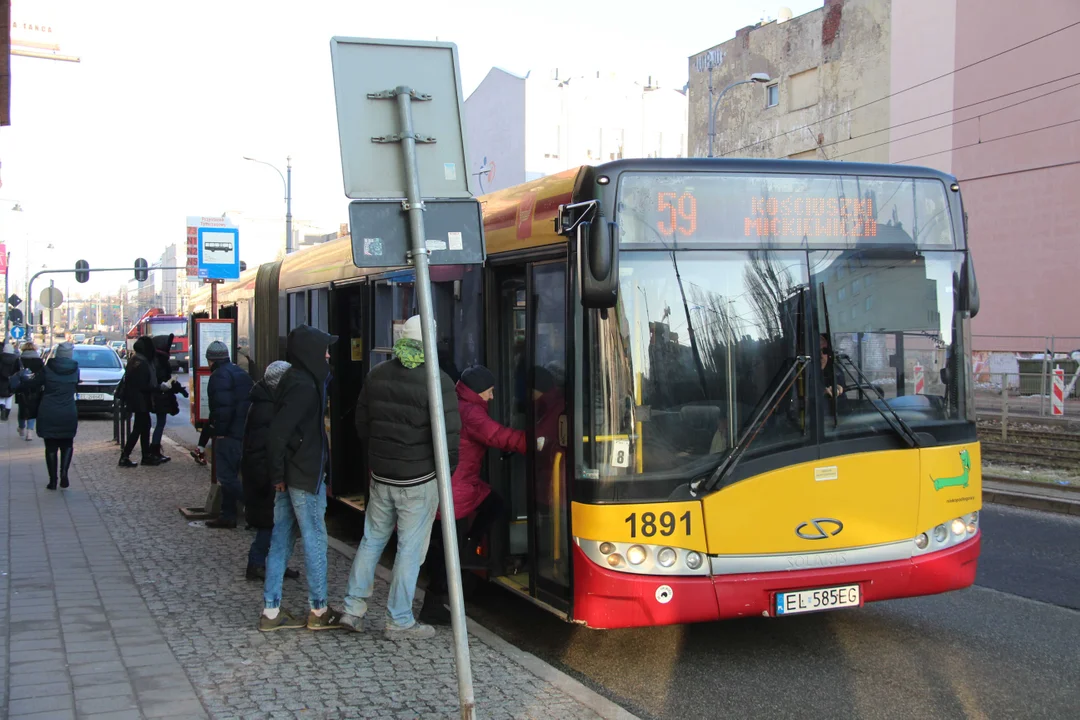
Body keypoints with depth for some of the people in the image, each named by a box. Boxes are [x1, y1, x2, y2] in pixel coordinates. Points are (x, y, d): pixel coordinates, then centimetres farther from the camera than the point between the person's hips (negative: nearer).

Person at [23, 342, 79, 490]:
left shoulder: (47, 369, -6)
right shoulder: (75, 370, -1)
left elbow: (32, 384, 0)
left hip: (48, 414, -1)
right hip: (69, 414, 1)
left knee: (51, 447, 6)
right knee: (67, 444, 14)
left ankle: (53, 480, 5)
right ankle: (64, 472, -9)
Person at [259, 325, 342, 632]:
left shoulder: (294, 380, 10)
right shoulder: (304, 386, -19)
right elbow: (277, 431, -24)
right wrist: (278, 473, -18)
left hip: (289, 476, 9)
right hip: (306, 478, -9)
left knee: (281, 540, 11)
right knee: (315, 540, 3)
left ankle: (271, 611, 16)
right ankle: (319, 611, 13)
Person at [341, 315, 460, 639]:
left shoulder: (377, 375, 2)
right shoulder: (438, 381, -16)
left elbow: (361, 425, 10)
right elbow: (449, 436, -18)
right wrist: (446, 468, -1)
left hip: (380, 476, 5)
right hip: (419, 479, -5)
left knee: (372, 540, 18)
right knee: (410, 548, 4)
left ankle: (354, 608, 22)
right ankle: (399, 621, 11)